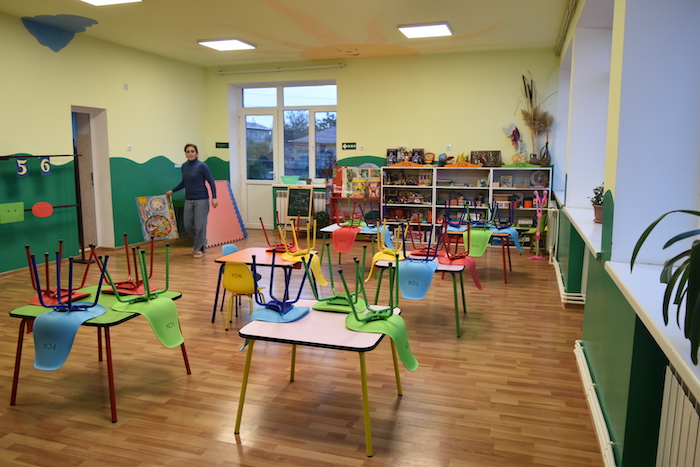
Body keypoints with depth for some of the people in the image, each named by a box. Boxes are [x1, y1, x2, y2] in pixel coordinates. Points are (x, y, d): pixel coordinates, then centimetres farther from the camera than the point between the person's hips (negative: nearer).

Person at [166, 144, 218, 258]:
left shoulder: (202, 166, -10)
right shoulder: (184, 166, 8)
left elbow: (211, 182, -10)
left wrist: (214, 198, -18)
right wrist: (172, 191, 22)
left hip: (201, 200, -6)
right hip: (189, 200, 6)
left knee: (199, 225, -3)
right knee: (188, 225, 7)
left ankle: (199, 249, 12)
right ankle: (202, 241, 31)